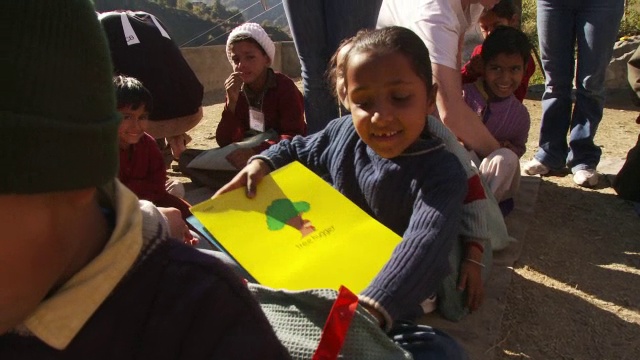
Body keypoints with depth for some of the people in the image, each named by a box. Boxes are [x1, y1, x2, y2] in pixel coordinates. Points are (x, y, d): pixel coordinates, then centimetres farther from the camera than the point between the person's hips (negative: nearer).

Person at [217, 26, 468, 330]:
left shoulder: (442, 173, -25)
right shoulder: (342, 132, -7)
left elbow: (425, 244, -43)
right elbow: (296, 151, 14)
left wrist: (370, 310, -59)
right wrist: (262, 162, -8)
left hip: (398, 297, -4)